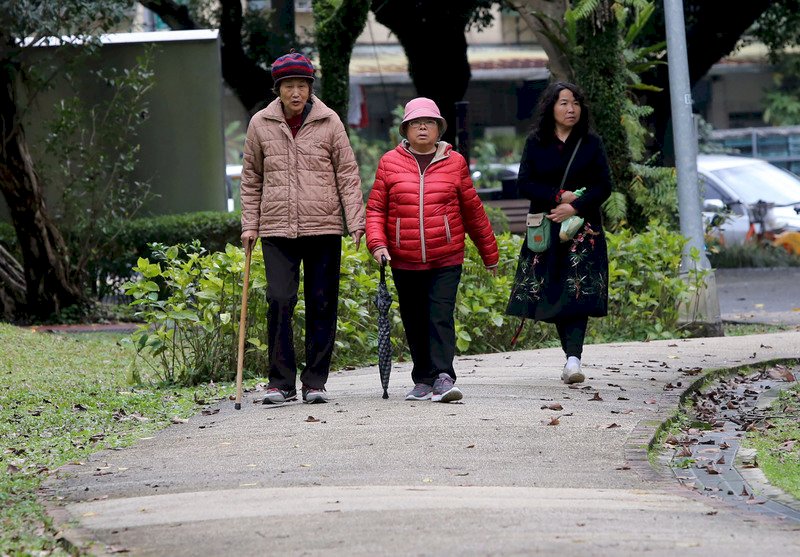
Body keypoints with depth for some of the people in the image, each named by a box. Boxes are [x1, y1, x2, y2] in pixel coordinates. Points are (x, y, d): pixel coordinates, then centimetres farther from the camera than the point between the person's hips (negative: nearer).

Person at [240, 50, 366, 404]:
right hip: (277, 229, 0)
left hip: (323, 228, 0)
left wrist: (356, 223, -3)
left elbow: (347, 174, 4)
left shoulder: (329, 122, 2)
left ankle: (315, 382, 11)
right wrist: (249, 223, 8)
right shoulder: (261, 124, 6)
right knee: (279, 302, -9)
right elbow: (251, 178, 14)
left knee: (322, 305, 3)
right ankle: (281, 383, -2)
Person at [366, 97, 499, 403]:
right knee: (414, 323, 9)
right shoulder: (390, 162, 5)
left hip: (446, 261, -2)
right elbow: (376, 208, 6)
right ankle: (423, 381, 20)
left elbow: (472, 210, 12)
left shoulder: (454, 162, 6)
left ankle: (443, 378, -18)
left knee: (441, 317, -13)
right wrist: (377, 243, -10)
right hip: (405, 261, 2)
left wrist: (489, 253, 18)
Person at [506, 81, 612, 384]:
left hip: (583, 228, -1)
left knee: (578, 292, -14)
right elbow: (524, 185, 0)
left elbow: (604, 186, 0)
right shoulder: (535, 143, 6)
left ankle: (573, 359, -23)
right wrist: (559, 196, -13)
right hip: (546, 231, 2)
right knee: (552, 295, 0)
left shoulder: (591, 143, 5)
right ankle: (572, 355, 10)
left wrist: (575, 207, -14)